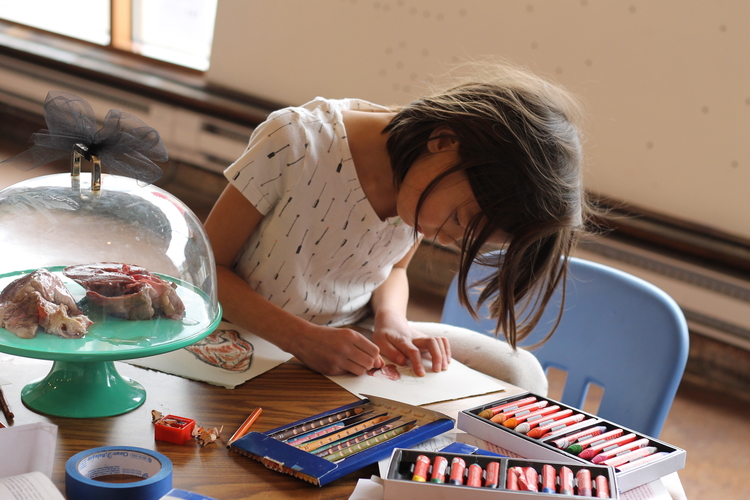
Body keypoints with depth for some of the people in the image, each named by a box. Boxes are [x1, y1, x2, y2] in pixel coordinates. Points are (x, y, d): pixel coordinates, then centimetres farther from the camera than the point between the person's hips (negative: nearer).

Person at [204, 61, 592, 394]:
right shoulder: (297, 142, -27)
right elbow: (207, 266, -20)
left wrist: (391, 321, -14)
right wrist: (305, 339, -33)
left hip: (352, 341, 5)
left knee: (517, 372, -9)